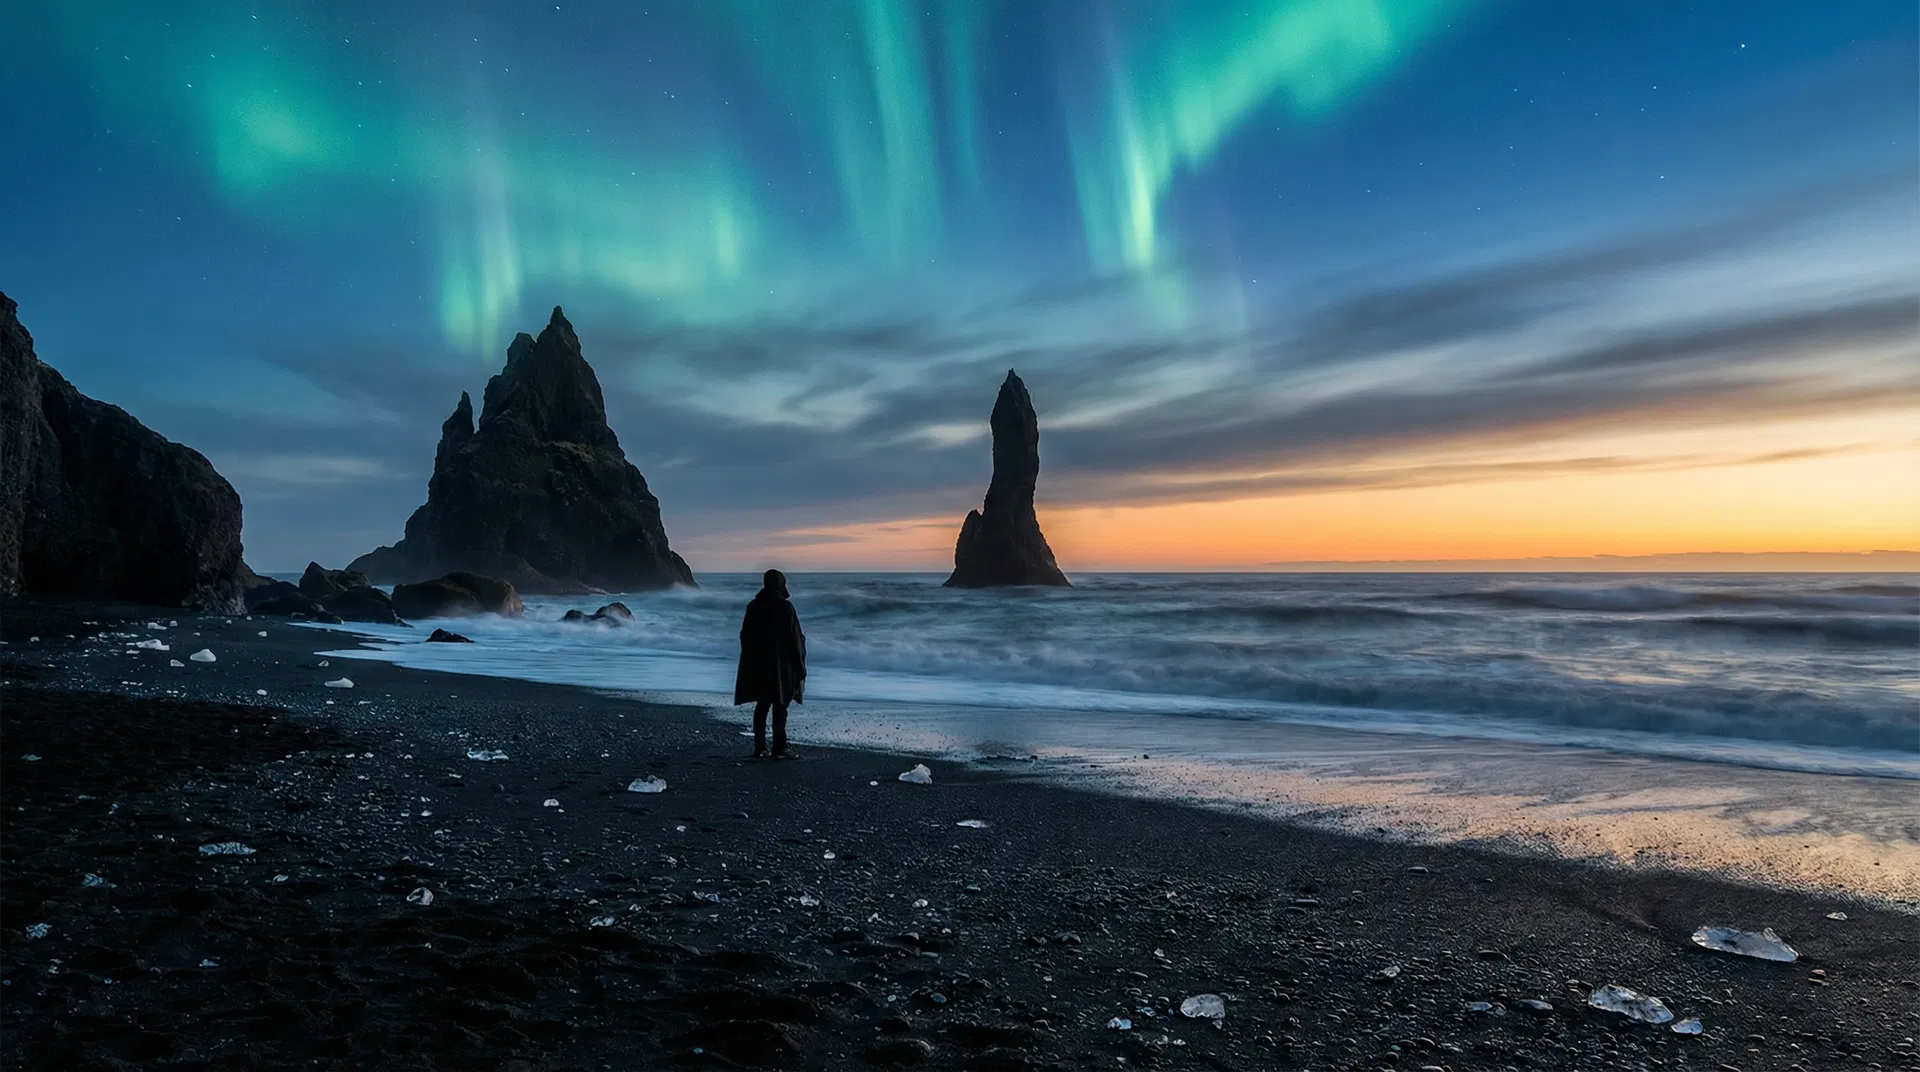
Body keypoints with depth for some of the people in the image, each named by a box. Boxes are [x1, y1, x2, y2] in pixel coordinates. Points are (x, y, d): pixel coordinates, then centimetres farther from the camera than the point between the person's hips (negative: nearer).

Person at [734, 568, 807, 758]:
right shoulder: (785, 607, -12)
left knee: (762, 705, 12)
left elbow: (745, 636, 8)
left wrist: (751, 660, 17)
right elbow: (795, 638, -10)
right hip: (781, 665, -5)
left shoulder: (753, 606, 3)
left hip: (758, 664, 5)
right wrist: (800, 667, -3)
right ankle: (779, 748, 2)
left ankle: (759, 747, 12)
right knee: (779, 706, 1)